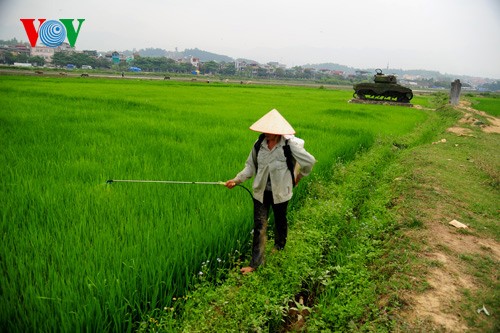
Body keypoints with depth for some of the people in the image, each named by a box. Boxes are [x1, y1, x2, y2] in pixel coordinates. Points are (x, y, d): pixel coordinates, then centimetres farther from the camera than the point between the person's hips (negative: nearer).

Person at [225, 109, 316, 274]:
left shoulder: (289, 144, -17)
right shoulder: (259, 144, -7)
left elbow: (309, 161, -7)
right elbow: (251, 165, 0)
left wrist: (299, 176, 6)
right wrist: (237, 179, -12)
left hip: (280, 191, -2)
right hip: (261, 191, 2)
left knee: (280, 220, 21)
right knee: (259, 225, 1)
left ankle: (279, 245, 50)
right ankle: (255, 262, 10)